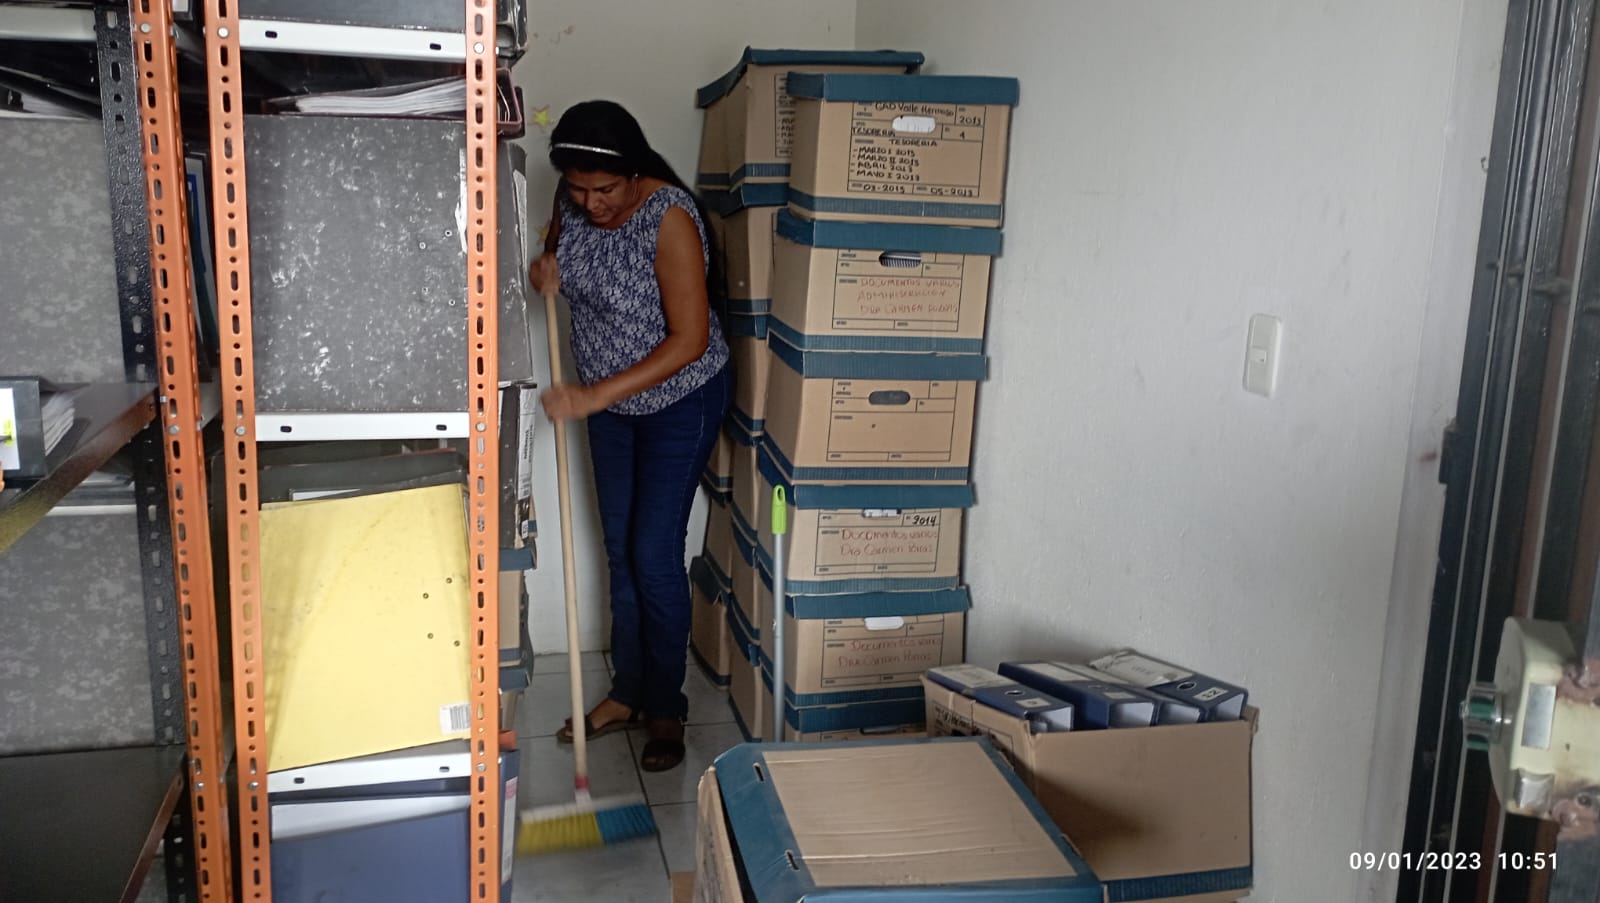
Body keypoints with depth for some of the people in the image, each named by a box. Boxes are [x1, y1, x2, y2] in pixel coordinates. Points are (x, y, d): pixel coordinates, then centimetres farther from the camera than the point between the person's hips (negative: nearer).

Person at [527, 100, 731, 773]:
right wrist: (546, 266, -11)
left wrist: (596, 396, -35)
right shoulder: (572, 204, -8)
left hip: (681, 398, -7)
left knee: (655, 554, -4)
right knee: (620, 550, 12)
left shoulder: (670, 217, -29)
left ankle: (666, 708, 14)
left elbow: (690, 339, -31)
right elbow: (558, 247, 15)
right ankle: (626, 693, 26)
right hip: (609, 399, 7)